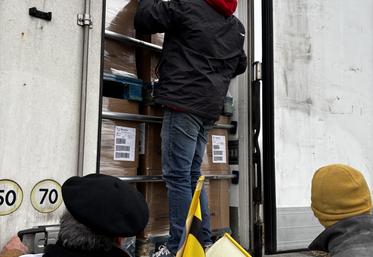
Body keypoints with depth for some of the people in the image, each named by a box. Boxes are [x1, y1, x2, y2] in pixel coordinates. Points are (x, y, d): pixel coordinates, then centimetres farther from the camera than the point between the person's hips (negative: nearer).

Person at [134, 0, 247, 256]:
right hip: (209, 107, 8)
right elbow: (240, 65, 31)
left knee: (177, 175, -7)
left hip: (185, 101, -8)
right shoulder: (237, 26, 20)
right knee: (192, 176, 12)